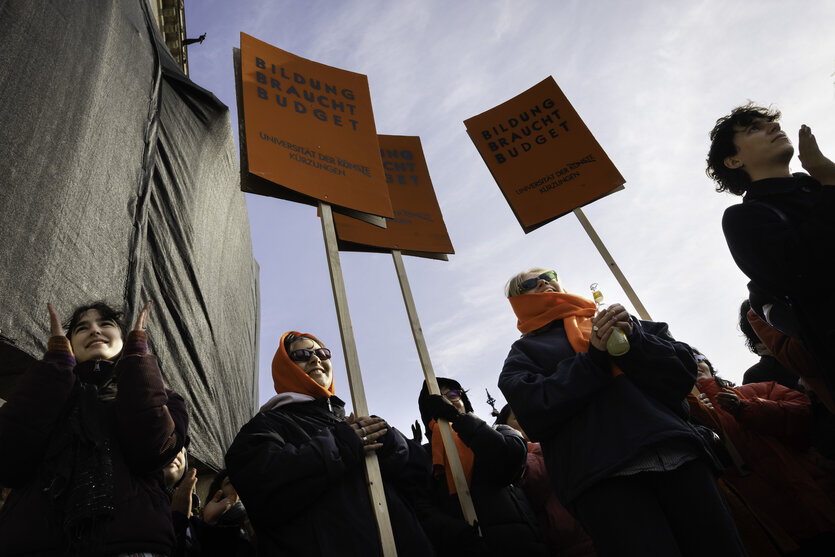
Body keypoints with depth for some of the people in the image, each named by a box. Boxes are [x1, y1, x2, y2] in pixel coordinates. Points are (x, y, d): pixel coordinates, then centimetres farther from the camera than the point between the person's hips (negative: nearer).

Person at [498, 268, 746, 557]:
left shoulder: (621, 324, 25)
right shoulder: (524, 351, 17)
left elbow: (683, 371, 15)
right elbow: (533, 413, -3)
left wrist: (633, 340, -4)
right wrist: (593, 355, -7)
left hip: (677, 454, 4)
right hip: (602, 477, -3)